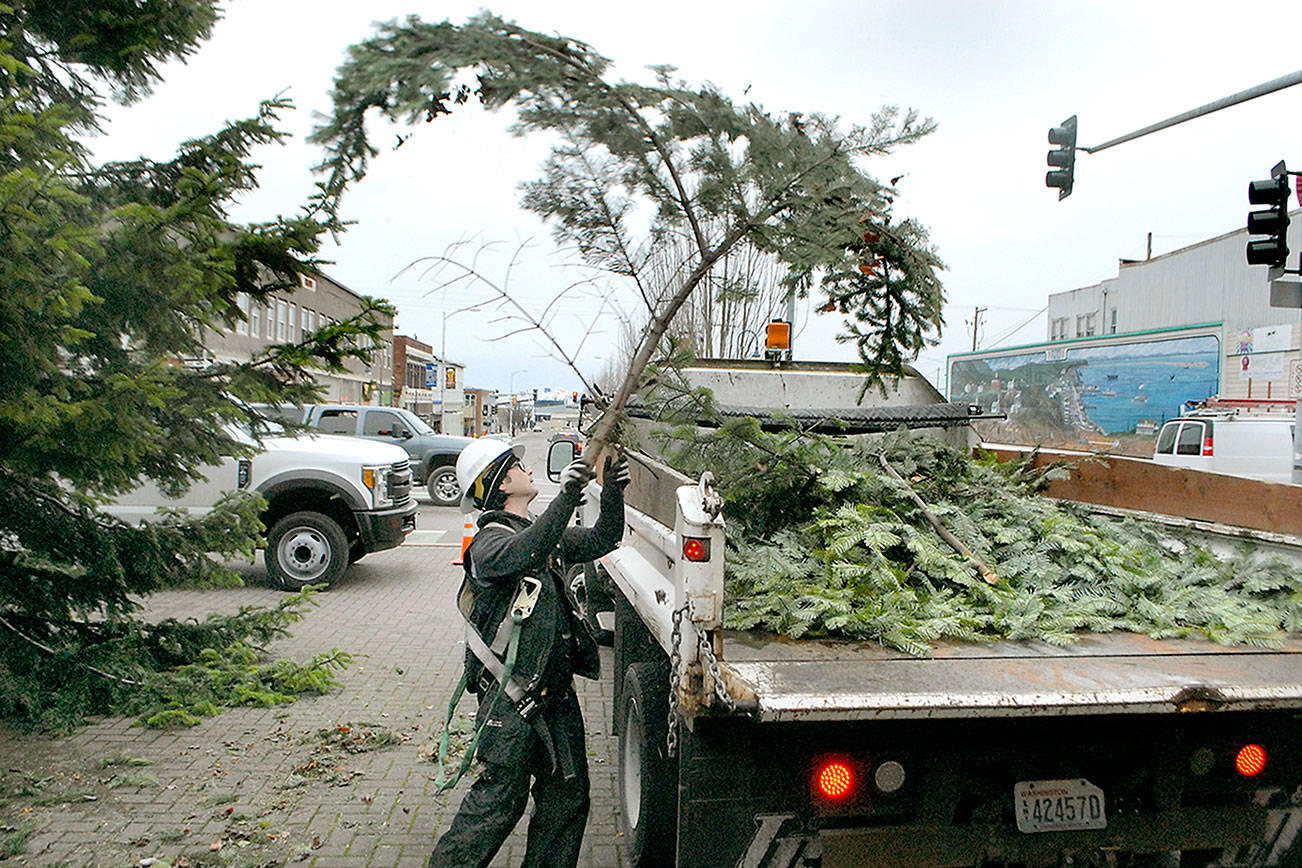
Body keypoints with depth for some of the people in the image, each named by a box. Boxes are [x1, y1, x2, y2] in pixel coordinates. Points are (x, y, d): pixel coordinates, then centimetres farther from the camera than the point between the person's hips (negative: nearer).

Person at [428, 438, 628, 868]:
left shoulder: (543, 531, 12)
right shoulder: (490, 540, -14)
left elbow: (599, 542, 14)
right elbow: (521, 556, -36)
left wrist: (612, 492, -3)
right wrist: (567, 497, -41)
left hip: (556, 687, 8)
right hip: (513, 694, -8)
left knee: (568, 794, 13)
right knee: (500, 796, -1)